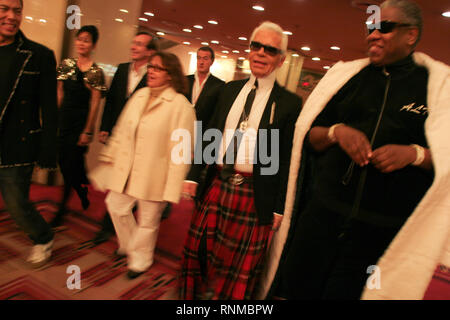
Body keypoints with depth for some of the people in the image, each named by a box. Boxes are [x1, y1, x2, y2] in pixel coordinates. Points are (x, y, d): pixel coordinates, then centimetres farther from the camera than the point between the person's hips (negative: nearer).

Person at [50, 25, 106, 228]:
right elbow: (59, 94, 10)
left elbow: (95, 104, -7)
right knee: (64, 163, 9)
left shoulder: (96, 72, -5)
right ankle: (83, 195, 34)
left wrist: (88, 131, -10)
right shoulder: (66, 65, 8)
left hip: (81, 122, -5)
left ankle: (62, 209, 14)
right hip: (64, 120, 5)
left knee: (71, 165, -1)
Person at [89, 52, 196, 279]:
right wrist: (109, 156, 17)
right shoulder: (139, 96, 7)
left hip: (153, 174, -6)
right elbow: (122, 130, 13)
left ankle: (140, 260, 38)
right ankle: (128, 245, 47)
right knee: (116, 205, 18)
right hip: (126, 169, 7)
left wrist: (172, 188, -18)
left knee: (147, 220, 10)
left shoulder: (180, 105, -15)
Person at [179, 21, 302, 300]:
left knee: (240, 265, 11)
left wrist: (279, 207, -6)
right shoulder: (231, 89, 9)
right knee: (201, 251, 18)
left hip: (255, 193, -4)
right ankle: (198, 293, 42)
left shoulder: (290, 103, -5)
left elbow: (287, 158, -6)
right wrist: (194, 175, 5)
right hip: (217, 183, 5)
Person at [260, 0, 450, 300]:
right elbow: (309, 135, 8)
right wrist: (336, 132, -12)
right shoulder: (347, 74, 9)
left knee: (344, 292, 10)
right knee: (297, 286, 9)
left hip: (384, 228, -1)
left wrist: (414, 154, -18)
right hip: (322, 212, 2)